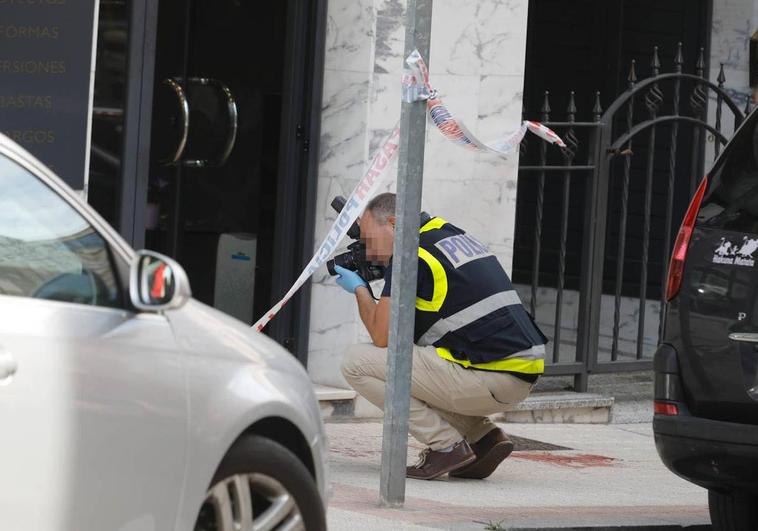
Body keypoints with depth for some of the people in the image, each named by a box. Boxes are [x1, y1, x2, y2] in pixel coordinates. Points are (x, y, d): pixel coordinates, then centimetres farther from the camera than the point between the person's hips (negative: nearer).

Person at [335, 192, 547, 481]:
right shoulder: (453, 234, 20)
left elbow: (383, 336, -8)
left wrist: (360, 290, 11)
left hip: (488, 380, -9)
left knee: (356, 362, -3)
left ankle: (446, 444, -5)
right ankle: (483, 434, 14)